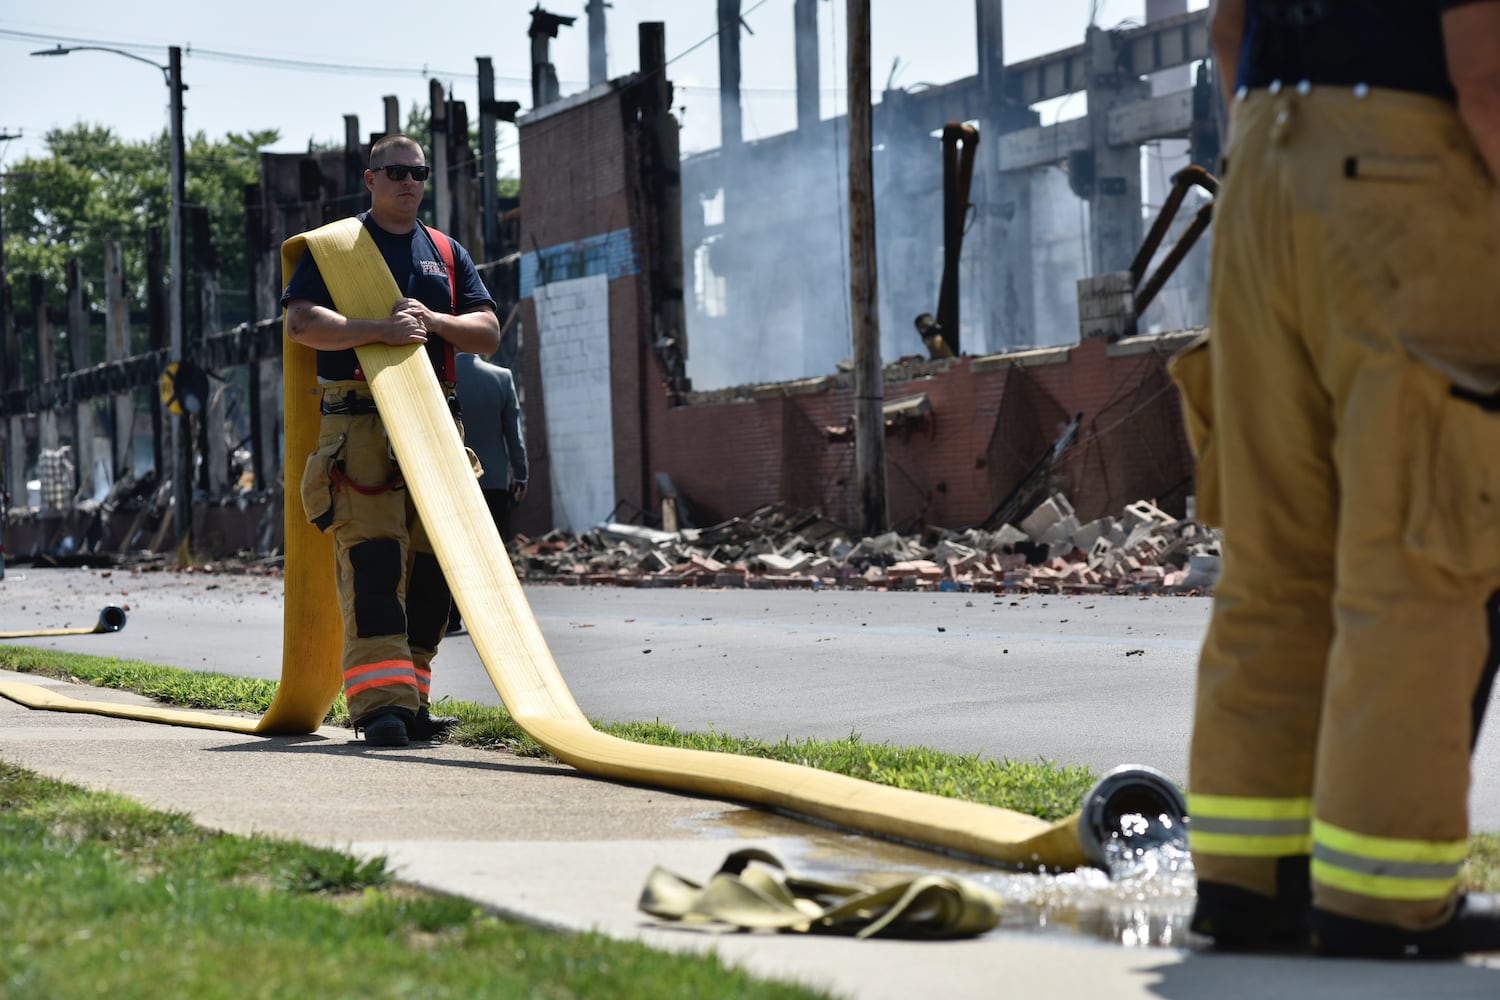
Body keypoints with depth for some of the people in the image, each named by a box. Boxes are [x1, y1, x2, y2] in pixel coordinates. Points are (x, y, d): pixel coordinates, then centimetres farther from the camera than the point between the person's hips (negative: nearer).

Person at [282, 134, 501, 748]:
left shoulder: (447, 254, 19)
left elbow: (488, 333, 11)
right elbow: (301, 322, -10)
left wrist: (433, 320, -8)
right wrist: (380, 330, -22)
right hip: (359, 421, -5)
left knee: (430, 564, 3)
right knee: (372, 558, -14)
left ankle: (411, 700, 11)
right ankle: (381, 703, -19)